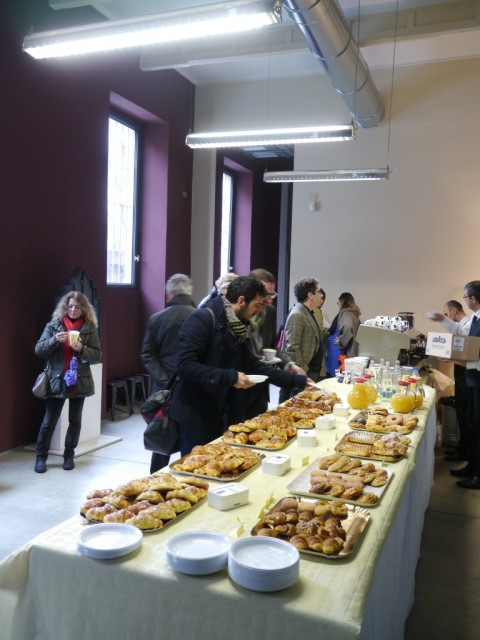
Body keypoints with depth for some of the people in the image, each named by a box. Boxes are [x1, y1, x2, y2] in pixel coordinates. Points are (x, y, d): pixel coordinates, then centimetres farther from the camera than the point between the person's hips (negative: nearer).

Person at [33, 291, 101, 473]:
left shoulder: (89, 328, 1)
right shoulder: (53, 325, 2)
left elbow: (97, 355, -1)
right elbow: (38, 350, -1)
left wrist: (81, 349, -18)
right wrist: (54, 340, -18)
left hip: (79, 382, 1)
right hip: (57, 381, 0)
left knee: (75, 421, 11)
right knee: (49, 421, 4)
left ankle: (69, 456, 25)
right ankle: (41, 457, 18)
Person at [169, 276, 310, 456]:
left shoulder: (236, 328, 8)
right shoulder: (202, 320, -19)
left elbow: (254, 365, 12)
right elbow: (185, 365, -27)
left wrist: (299, 381, 9)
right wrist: (230, 377, -27)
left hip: (219, 414, 9)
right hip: (194, 415, -8)